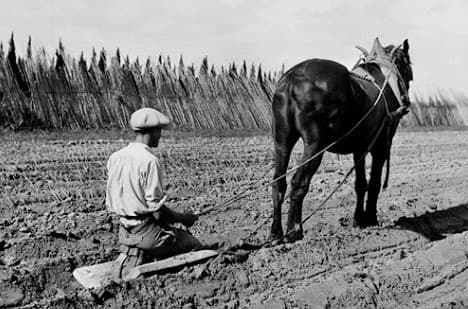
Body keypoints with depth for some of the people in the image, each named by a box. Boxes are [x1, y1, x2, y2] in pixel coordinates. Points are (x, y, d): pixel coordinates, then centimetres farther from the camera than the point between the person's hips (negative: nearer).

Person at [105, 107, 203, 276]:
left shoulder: (115, 157, 4)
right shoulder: (150, 161, -19)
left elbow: (110, 203, 11)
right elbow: (158, 212, -19)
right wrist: (184, 218, 0)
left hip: (124, 230, 8)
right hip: (147, 230, -8)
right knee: (196, 246, 10)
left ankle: (135, 255, 3)